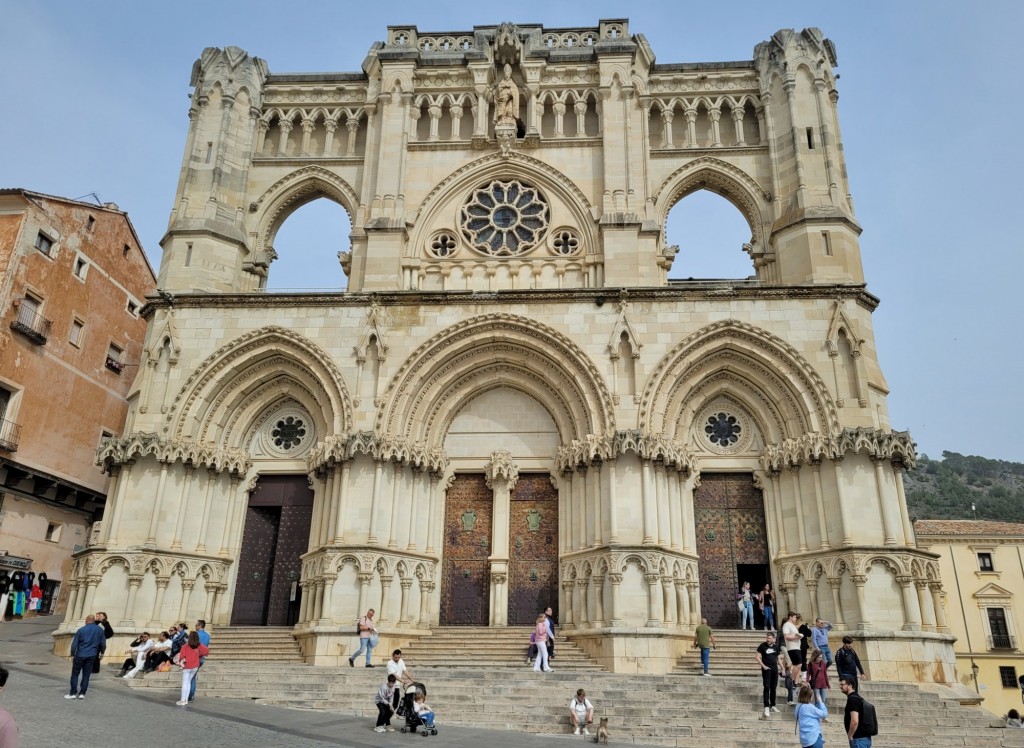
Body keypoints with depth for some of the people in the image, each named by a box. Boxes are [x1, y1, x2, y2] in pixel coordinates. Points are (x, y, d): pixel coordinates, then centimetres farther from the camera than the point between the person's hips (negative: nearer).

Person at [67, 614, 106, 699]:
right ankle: (82, 693, 6)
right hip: (92, 656, 2)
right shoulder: (100, 630, 3)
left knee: (75, 674, 9)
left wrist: (72, 655, 5)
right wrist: (102, 653, 20)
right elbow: (103, 643, 8)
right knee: (86, 675, 8)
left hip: (80, 655, -2)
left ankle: (73, 693, 7)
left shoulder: (81, 630, -5)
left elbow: (74, 644, -6)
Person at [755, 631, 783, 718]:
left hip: (775, 669, 5)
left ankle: (773, 705, 24)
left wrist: (779, 665, 6)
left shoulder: (775, 647, 8)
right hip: (766, 670, -5)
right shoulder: (762, 646, -7)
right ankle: (766, 707, -10)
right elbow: (758, 657, -7)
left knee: (773, 688, 13)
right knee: (767, 688, -10)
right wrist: (763, 666, -15)